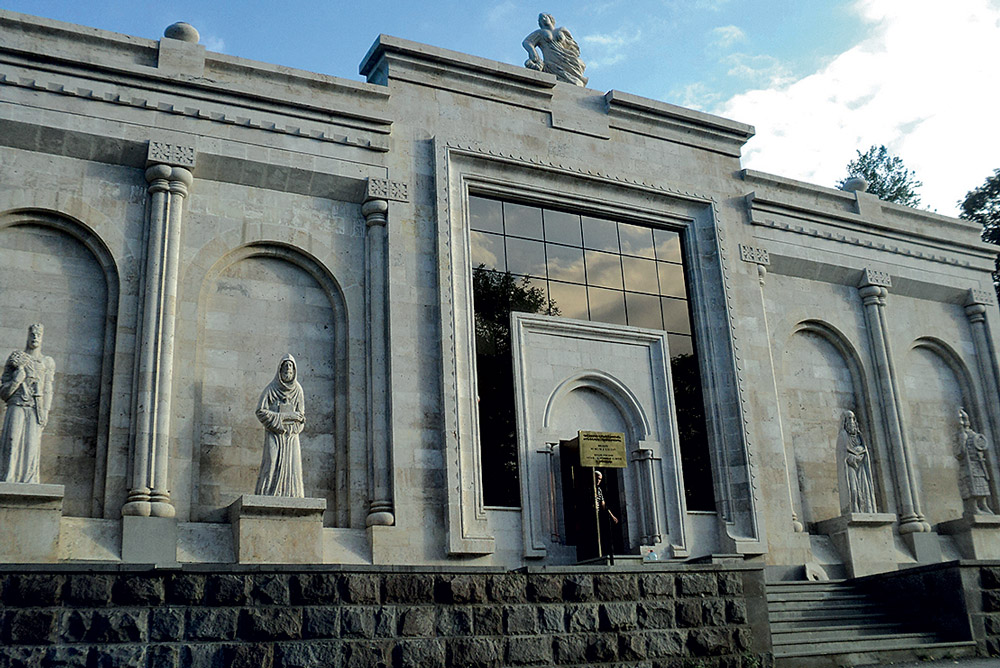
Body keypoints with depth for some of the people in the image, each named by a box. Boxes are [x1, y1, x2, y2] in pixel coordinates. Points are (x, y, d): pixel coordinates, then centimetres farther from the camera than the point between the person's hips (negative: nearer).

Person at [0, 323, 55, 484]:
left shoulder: (47, 363, 16)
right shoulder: (16, 358, 13)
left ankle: (28, 484, -9)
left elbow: (47, 391, 10)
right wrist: (17, 379, -8)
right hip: (16, 407, -1)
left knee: (31, 446, -7)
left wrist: (44, 412, -1)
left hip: (35, 410, 1)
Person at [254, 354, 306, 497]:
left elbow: (301, 416, 12)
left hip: (291, 435, 3)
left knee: (292, 464, -8)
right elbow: (260, 411, -4)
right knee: (272, 463, -15)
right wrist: (284, 416, -10)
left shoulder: (298, 390, 10)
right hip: (273, 433, -3)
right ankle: (267, 495, -16)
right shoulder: (271, 388, 1)